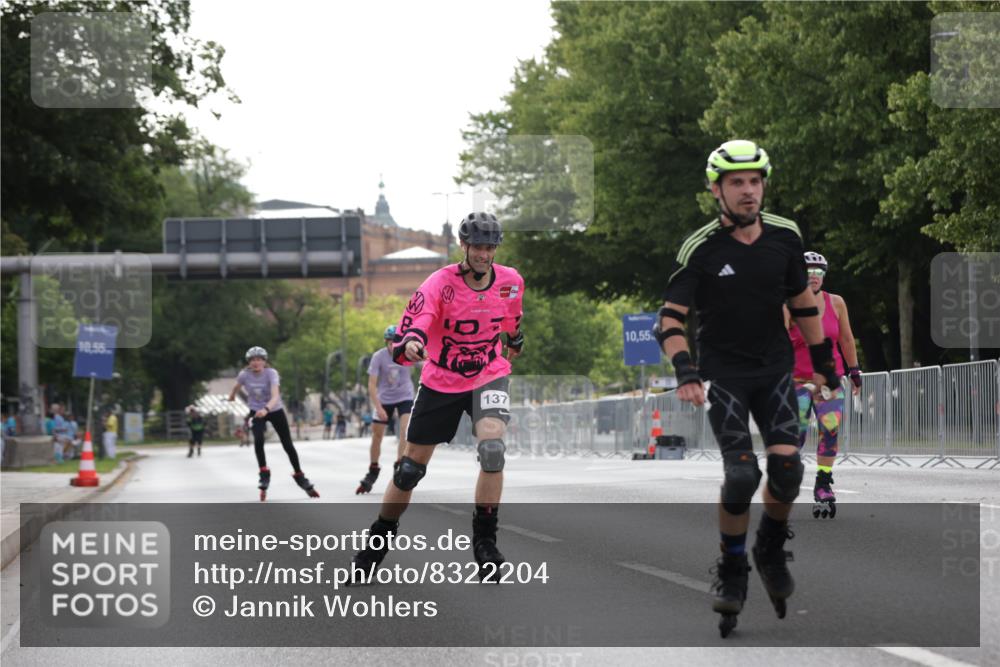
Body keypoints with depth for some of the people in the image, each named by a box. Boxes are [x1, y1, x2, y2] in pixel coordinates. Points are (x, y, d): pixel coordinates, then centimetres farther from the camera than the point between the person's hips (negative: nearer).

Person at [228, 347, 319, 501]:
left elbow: (275, 396, -39)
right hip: (257, 412, 1)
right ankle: (264, 474, -10)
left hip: (275, 411, -1)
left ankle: (299, 476, 24)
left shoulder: (271, 373, -26)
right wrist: (231, 397, 28)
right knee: (258, 440, -26)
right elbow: (236, 386, 8)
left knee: (288, 445, 4)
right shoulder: (244, 375, -17)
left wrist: (266, 409, -57)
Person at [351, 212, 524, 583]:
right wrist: (409, 344, -56)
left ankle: (484, 540, -12)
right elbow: (411, 327, -33)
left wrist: (515, 340, 34)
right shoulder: (440, 284, -20)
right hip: (440, 382, -1)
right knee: (410, 468, 5)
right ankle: (377, 543, 24)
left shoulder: (511, 281, -7)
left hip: (489, 376, 1)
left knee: (492, 447, -26)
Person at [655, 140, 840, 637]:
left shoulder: (785, 237, -3)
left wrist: (823, 361, 14)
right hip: (724, 373, -3)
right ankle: (732, 572, 5)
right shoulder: (701, 249, -14)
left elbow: (802, 302, 11)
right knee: (742, 474, -16)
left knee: (787, 465, -14)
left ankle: (771, 551, 14)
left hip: (775, 370, 3)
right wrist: (685, 371, -32)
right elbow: (670, 317, -17)